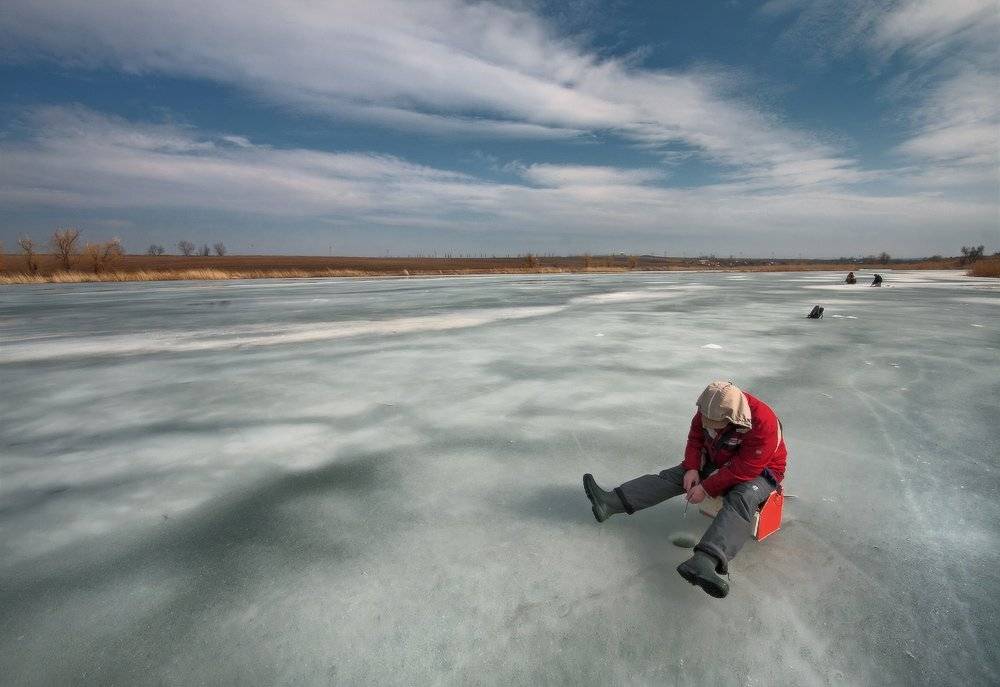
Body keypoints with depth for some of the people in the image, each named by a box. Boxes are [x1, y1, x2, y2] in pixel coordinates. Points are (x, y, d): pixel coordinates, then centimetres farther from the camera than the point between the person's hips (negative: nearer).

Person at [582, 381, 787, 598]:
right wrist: (692, 469, -14)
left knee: (741, 500, -37)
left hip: (758, 472, -6)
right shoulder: (708, 410, -15)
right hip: (718, 463, 6)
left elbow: (744, 469, -30)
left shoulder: (763, 423, -33)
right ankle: (610, 502, -16)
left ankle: (702, 563, -59)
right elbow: (695, 438, 0)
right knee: (670, 476, -9)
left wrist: (706, 488, -26)